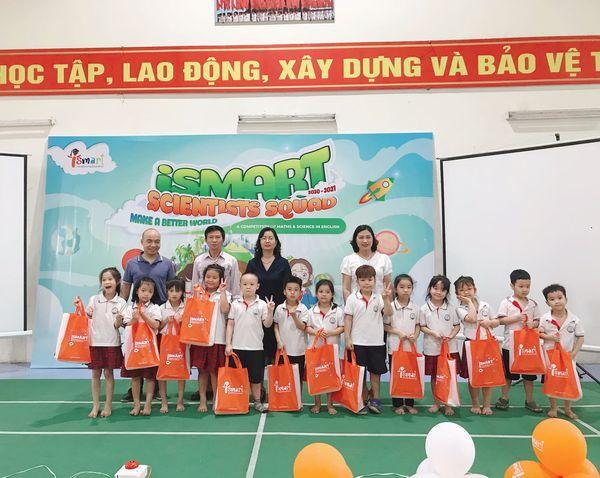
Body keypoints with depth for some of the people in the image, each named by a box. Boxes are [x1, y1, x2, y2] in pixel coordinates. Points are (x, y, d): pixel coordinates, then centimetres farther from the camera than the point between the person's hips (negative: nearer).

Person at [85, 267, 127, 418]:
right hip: (95, 341, 1)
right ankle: (95, 405, 18)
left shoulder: (121, 302, -4)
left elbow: (117, 326, -5)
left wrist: (119, 319, -27)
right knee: (95, 374, 7)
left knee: (108, 373, 6)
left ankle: (108, 405, 17)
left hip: (111, 343, -1)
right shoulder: (94, 299, -1)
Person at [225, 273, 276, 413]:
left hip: (255, 347, -1)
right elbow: (230, 324, 3)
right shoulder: (235, 304, 2)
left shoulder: (262, 304, -1)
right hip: (237, 347, 1)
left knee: (256, 376, 8)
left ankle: (257, 401, 22)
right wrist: (228, 344, -1)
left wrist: (270, 311, -19)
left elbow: (267, 324, -3)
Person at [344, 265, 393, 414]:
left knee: (375, 371, 10)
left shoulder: (379, 298, -1)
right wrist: (347, 339, -5)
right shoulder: (352, 298, -4)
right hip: (358, 342, -1)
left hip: (376, 342, 1)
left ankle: (375, 399, 24)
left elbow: (388, 313, -13)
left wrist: (386, 299, -26)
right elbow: (348, 319, -1)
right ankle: (363, 400, 21)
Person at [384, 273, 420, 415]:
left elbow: (418, 324, 8)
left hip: (411, 347, 3)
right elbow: (385, 325, -4)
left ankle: (410, 404, 23)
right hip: (395, 347, -2)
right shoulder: (391, 306, -6)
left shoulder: (415, 307, 2)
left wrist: (415, 335, -10)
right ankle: (397, 404, 19)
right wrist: (398, 332, -17)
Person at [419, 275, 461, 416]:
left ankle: (448, 404, 18)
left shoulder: (450, 308, 1)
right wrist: (434, 333, -16)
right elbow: (422, 326, 0)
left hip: (450, 348, 0)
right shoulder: (424, 308, -3)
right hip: (432, 348, 0)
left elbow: (457, 325, 4)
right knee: (434, 376, 11)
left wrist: (451, 335, -14)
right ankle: (437, 402, 25)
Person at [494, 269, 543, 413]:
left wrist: (533, 323, -13)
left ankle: (529, 400, 25)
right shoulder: (506, 302, -6)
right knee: (508, 373, 9)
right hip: (510, 344, -3)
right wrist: (516, 318, -21)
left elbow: (537, 321, 8)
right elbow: (500, 320, -10)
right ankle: (504, 399, 22)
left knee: (529, 373, 10)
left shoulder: (532, 304, 5)